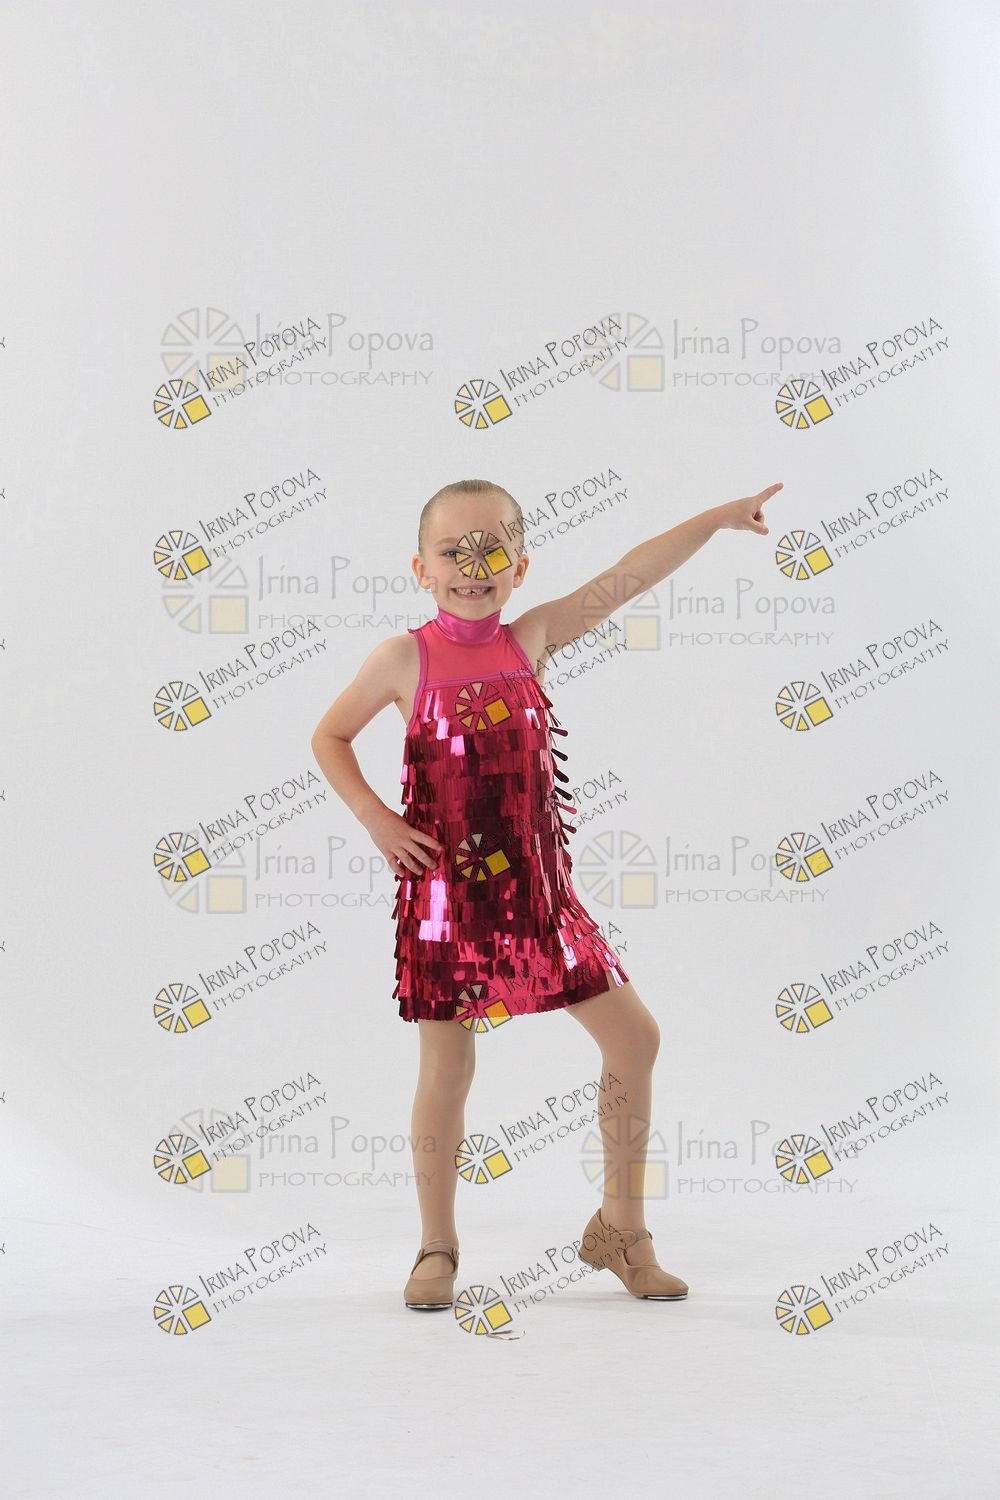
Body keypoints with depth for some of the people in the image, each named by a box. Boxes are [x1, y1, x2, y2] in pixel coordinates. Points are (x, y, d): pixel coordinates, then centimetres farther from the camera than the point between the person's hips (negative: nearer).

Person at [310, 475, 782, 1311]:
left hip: (536, 888, 3)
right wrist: (375, 819, -6)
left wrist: (716, 519, -6)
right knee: (447, 1067, 1)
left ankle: (621, 1228, 18)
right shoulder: (406, 660, -4)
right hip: (446, 890, -3)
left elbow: (626, 579, -2)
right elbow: (330, 738, 6)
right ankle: (438, 1248, 18)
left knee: (635, 1036, 2)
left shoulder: (529, 641, 2)